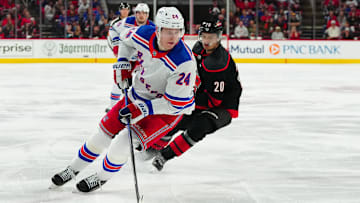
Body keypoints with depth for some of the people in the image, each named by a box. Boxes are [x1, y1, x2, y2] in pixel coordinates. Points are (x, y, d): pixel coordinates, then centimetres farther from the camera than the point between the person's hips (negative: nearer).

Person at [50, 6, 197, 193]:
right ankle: (73, 169, 32)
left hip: (168, 108, -6)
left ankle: (101, 178, 10)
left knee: (125, 142, -17)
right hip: (139, 95, 6)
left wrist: (143, 109, -30)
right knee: (106, 130, 10)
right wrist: (122, 64, 0)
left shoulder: (184, 62, -35)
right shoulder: (144, 34, -19)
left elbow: (176, 102, -28)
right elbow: (126, 38, 9)